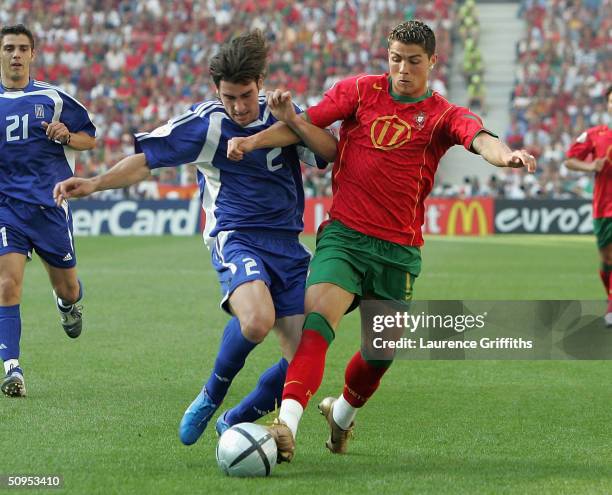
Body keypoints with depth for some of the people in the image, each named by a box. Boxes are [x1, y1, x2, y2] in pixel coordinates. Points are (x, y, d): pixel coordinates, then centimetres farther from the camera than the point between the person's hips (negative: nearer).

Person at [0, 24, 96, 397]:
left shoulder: (53, 98, 2)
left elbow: (91, 139, 8)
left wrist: (67, 136, -13)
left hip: (51, 205, 0)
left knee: (67, 288, 11)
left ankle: (69, 304, 49)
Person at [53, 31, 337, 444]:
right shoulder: (205, 123, -5)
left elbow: (333, 153, 1)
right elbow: (147, 159, -6)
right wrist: (94, 184, -20)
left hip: (287, 243, 5)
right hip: (236, 236, -5)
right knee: (257, 320, -36)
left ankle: (236, 421, 21)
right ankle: (211, 395, -8)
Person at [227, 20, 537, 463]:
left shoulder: (443, 116, 2)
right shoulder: (360, 91, 5)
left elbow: (479, 138, -18)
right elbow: (306, 124, 3)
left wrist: (505, 155, -41)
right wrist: (255, 140, -15)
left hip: (400, 250, 2)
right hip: (344, 235, -2)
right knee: (319, 318, -23)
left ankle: (343, 412, 41)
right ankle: (287, 423, -36)